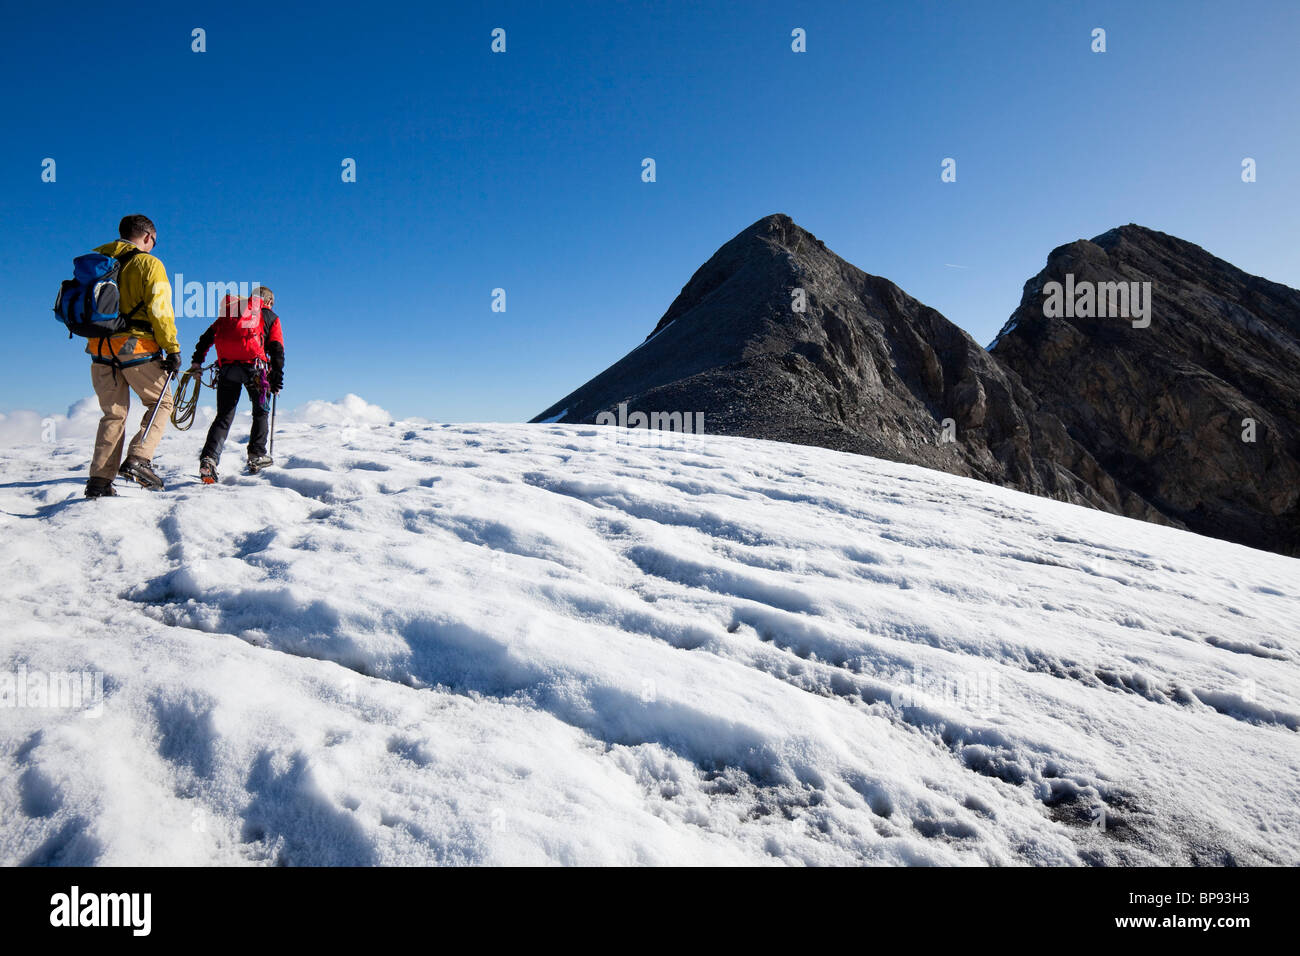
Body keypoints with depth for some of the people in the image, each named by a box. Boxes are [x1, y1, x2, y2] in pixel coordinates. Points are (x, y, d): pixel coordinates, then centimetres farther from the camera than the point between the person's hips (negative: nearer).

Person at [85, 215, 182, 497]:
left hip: (100, 349, 6)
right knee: (161, 401, 13)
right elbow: (159, 310, -13)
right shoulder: (148, 264, -5)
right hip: (136, 348, -5)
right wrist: (172, 349, -9)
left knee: (113, 414, 13)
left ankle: (99, 480, 6)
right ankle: (138, 459, -7)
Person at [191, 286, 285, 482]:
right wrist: (277, 378, 6)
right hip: (254, 365, -3)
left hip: (226, 367, 3)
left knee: (224, 416, 4)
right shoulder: (270, 316, 19)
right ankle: (257, 456, 11)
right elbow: (277, 349, 9)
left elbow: (209, 335, 22)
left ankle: (209, 458, -13)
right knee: (260, 412, 15)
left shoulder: (230, 310, 29)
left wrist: (197, 360, 20)